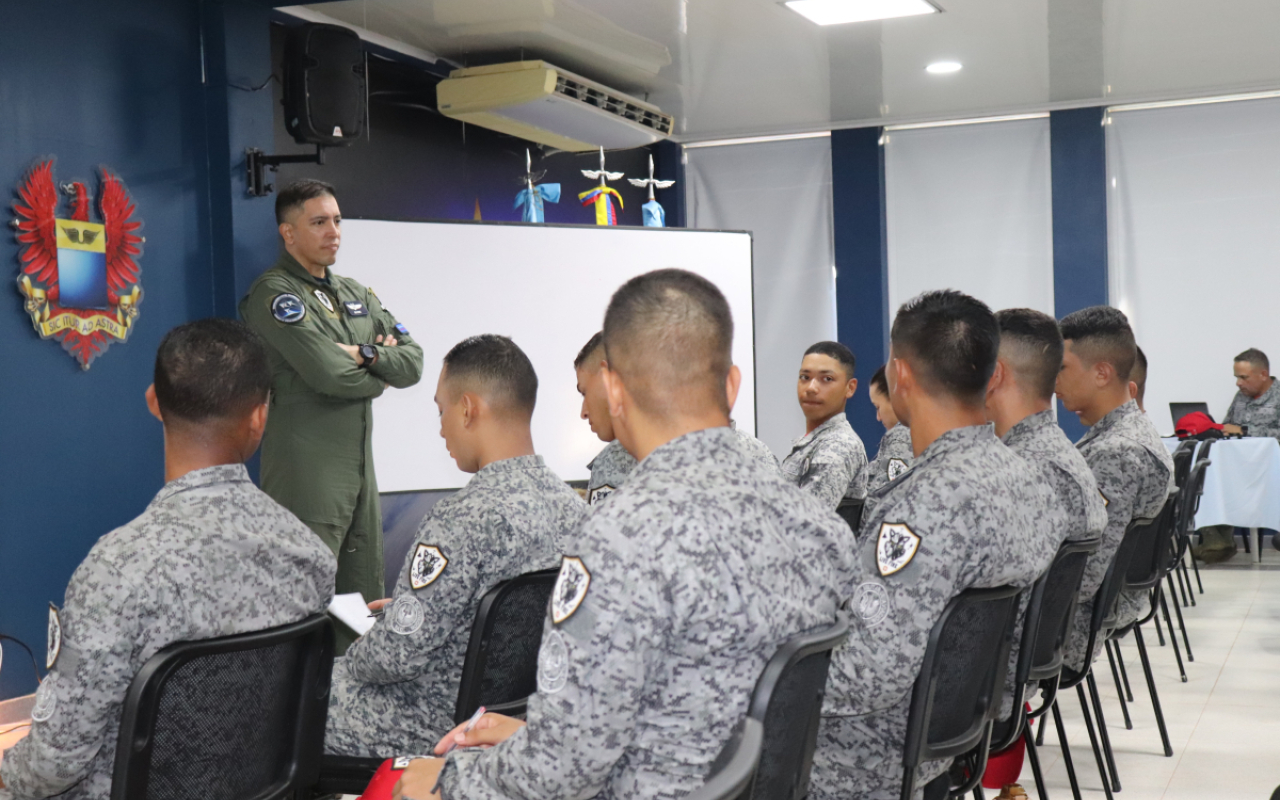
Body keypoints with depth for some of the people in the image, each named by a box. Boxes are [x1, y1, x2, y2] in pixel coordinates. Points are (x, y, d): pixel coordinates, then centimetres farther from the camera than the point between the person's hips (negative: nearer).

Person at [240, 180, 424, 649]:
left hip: (360, 467, 8)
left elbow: (412, 363, 10)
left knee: (366, 604, 9)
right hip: (308, 474, -8)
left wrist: (366, 354, -9)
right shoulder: (273, 293, -8)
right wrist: (380, 376, 1)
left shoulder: (355, 294, 18)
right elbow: (330, 375, -18)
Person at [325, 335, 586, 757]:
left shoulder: (464, 518, -28)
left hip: (440, 726, -8)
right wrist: (405, 605, 15)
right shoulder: (573, 505, -3)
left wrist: (348, 661, -3)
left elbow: (397, 655, -25)